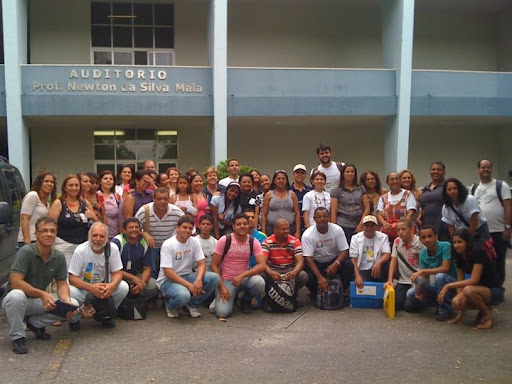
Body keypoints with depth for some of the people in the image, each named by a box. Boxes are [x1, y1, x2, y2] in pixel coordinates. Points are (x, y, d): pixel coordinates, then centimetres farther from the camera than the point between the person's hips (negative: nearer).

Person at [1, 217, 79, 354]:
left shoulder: (59, 257, -4)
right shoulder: (26, 252, -20)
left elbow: (62, 284, -1)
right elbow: (15, 282, -27)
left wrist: (66, 300, -22)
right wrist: (42, 294, -33)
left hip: (39, 300, 5)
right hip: (15, 300, -5)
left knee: (73, 305, -15)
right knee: (16, 295, -40)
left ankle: (35, 323, 8)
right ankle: (17, 337, -14)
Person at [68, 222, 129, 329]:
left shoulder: (113, 248, -12)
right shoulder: (80, 250, -18)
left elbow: (117, 273, -9)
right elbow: (72, 278, -19)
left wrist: (111, 286, -33)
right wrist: (91, 287, -37)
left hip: (104, 287, 3)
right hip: (83, 287, -2)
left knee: (123, 287, -23)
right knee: (71, 292, -34)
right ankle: (74, 319, 0)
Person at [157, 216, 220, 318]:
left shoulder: (194, 242, 1)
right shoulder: (168, 245, -14)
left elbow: (201, 264, -4)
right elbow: (168, 272, -20)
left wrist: (198, 279, -27)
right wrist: (189, 285, -27)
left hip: (187, 276, 6)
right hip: (168, 280, -5)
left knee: (214, 278, -18)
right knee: (183, 295, -38)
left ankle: (192, 304, 2)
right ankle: (171, 306, 1)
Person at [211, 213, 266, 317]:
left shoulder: (254, 242, -6)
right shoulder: (224, 240, -11)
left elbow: (262, 265, -15)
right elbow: (214, 265, -7)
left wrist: (242, 276, -28)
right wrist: (221, 286, -16)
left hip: (244, 278, 2)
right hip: (226, 280, -2)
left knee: (259, 282, -31)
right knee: (222, 312, -23)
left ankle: (246, 300, 3)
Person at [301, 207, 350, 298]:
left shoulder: (337, 230, -11)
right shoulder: (307, 235, -17)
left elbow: (344, 251, -11)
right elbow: (308, 258, -21)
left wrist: (336, 264, -33)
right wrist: (319, 277, -34)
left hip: (334, 261, 2)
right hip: (315, 263, -2)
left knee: (349, 265, -26)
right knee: (307, 276, -32)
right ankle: (314, 293, 5)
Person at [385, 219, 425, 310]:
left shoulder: (420, 242, -10)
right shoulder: (397, 241, 4)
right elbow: (393, 261, 3)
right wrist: (390, 280, -6)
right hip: (403, 281, 4)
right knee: (397, 304, -12)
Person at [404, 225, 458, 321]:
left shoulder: (445, 246, -17)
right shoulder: (423, 253, -1)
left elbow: (445, 268, -27)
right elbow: (424, 277, -2)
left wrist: (422, 271, -26)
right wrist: (419, 291, -22)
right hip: (434, 285, 5)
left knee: (440, 276, -37)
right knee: (410, 294, -10)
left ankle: (446, 311, -18)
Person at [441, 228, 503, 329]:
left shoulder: (478, 253, -21)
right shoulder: (460, 257, 1)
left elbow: (474, 280, -28)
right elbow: (461, 281, 0)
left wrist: (449, 286, -28)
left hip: (494, 291, -6)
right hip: (479, 289, 7)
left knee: (468, 290, -36)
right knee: (456, 302, -21)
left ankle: (487, 314, -8)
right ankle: (482, 309, 8)